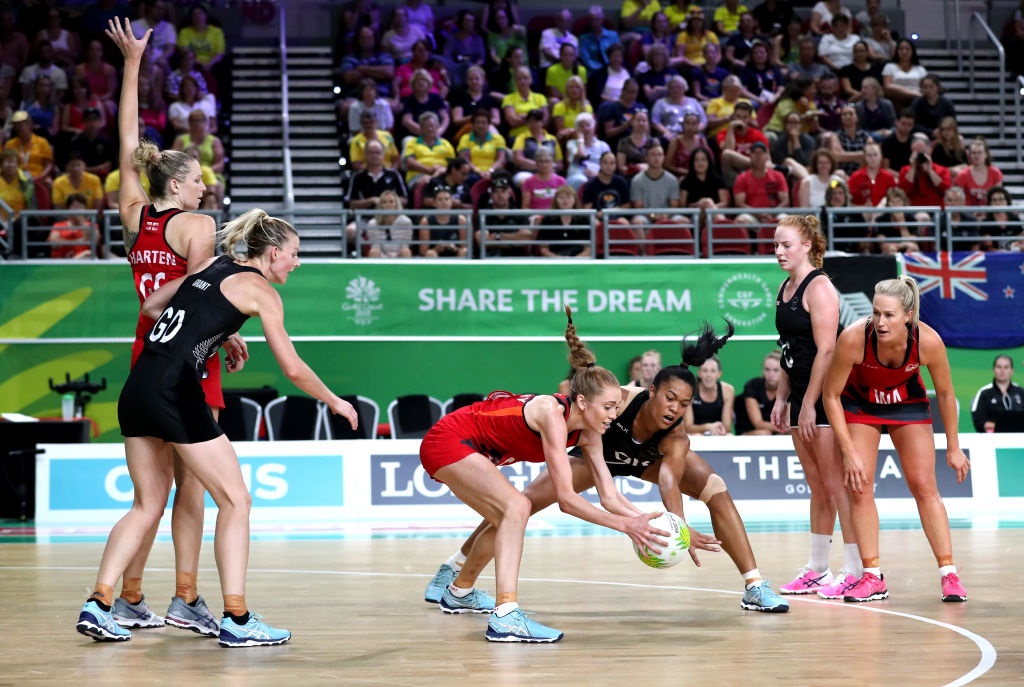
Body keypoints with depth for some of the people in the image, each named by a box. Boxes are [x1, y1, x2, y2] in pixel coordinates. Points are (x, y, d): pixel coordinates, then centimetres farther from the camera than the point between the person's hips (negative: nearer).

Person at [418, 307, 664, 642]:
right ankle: (505, 616, -37)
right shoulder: (552, 413, -28)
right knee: (517, 506, -27)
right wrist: (625, 526, -33)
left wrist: (644, 521, -17)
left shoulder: (586, 434, -3)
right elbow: (565, 498, -31)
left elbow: (610, 495, -2)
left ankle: (458, 590, 47)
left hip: (467, 450, 10)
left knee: (508, 520, 23)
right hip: (447, 441, -10)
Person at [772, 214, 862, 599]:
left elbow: (826, 350, -18)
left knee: (836, 484, -7)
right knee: (817, 487, 13)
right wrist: (781, 398, 14)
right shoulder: (786, 288, 14)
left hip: (825, 397, -9)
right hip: (801, 397, 9)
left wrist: (809, 404, -20)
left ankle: (854, 571, -5)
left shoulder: (819, 287, -12)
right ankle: (816, 570, 19)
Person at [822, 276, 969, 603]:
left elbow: (945, 394, -13)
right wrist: (849, 452, -22)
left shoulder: (928, 341, -32)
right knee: (859, 486, -8)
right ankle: (873, 577, -1)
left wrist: (953, 447, -6)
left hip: (907, 403, 0)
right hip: (859, 403, 0)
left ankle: (949, 575, 0)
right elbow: (831, 395, -21)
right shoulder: (853, 338, -35)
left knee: (924, 485, -5)